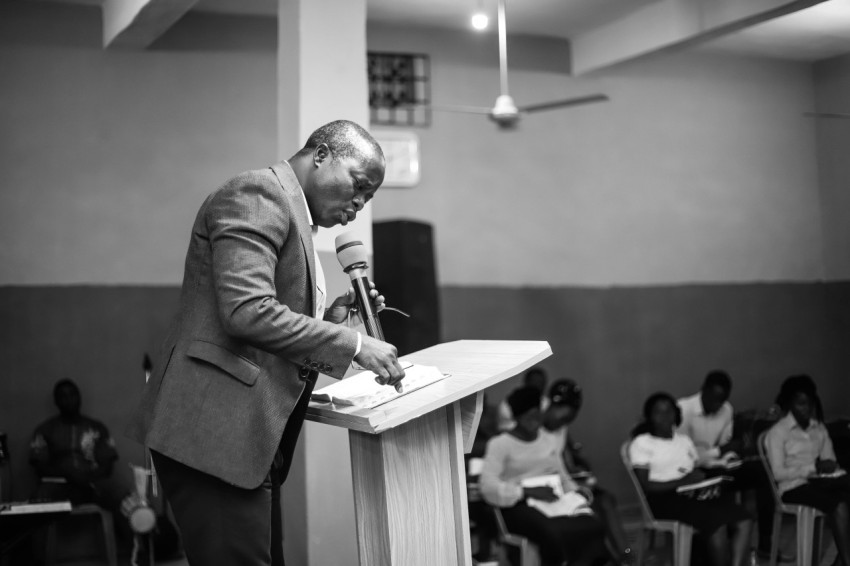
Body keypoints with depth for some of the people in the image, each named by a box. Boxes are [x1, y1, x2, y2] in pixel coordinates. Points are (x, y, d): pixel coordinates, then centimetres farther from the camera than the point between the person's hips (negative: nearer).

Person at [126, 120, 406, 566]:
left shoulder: (294, 217, 21)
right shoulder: (258, 193, -9)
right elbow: (248, 312, -22)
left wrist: (331, 318, 9)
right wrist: (353, 344, -18)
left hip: (251, 438, 10)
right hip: (215, 431, -10)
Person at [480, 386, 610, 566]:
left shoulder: (550, 440, 18)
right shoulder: (500, 444, -1)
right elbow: (488, 486, -12)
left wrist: (578, 491, 0)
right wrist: (529, 491, -20)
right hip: (518, 506, -6)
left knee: (590, 525, -24)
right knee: (554, 532, -36)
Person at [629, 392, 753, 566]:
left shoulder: (684, 439, 22)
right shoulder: (641, 443, 2)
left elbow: (697, 471, 16)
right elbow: (645, 485, -7)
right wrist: (682, 482, -16)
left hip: (694, 493, 7)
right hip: (664, 497, -7)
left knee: (744, 522, -19)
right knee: (718, 526, -31)